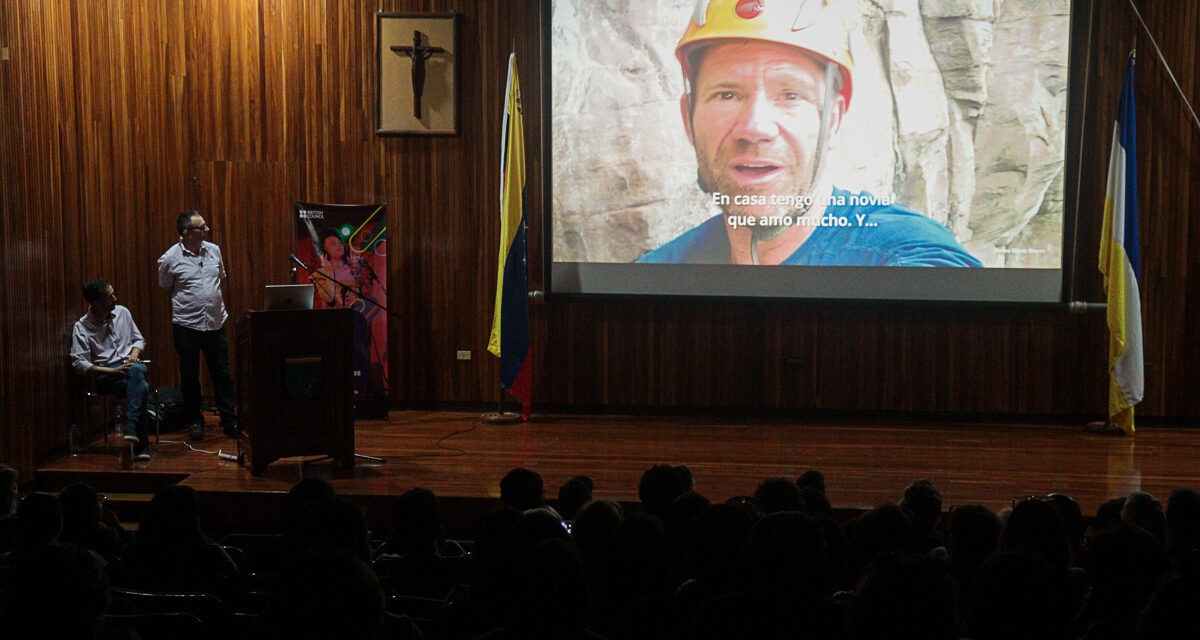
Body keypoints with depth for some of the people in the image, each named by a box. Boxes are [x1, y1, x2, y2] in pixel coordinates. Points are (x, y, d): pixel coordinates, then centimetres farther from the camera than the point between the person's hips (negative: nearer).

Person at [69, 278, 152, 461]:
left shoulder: (122, 312, 10)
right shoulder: (82, 327, -3)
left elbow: (139, 339, 22)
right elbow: (79, 363, -9)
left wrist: (134, 354, -2)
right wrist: (112, 371, -18)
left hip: (130, 366, 3)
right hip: (106, 375, -3)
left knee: (137, 370, -38)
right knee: (141, 386, -35)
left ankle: (130, 426, -44)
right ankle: (141, 444, -34)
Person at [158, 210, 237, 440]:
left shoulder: (214, 250, 2)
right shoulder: (170, 259, -10)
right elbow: (165, 288, 4)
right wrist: (186, 303, 6)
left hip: (216, 323, 3)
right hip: (187, 326, -3)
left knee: (222, 375, 7)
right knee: (190, 377, 8)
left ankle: (230, 422, 14)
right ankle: (195, 421, 20)